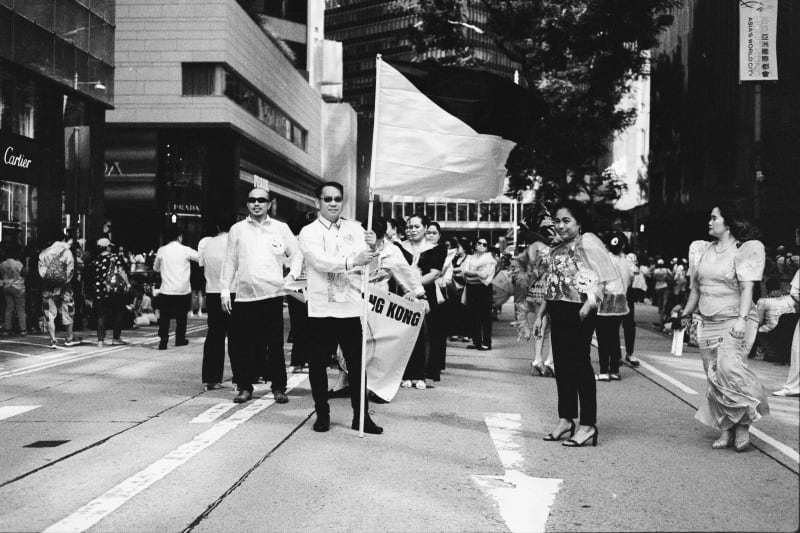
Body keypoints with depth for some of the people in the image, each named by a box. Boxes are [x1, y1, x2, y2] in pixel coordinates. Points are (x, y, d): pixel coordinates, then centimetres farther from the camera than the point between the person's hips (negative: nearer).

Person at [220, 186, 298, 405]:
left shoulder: (281, 228, 6)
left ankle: (279, 387, 10)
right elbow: (230, 262, 10)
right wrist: (225, 290, 6)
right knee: (243, 344, 4)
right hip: (244, 295, 2)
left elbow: (296, 256, 9)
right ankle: (245, 387, 15)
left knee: (275, 344, 1)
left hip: (272, 294, -1)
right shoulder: (237, 229, 10)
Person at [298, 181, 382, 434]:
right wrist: (352, 261, -33)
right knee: (318, 363, 4)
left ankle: (361, 416, 9)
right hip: (321, 309, -2)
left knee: (357, 363, 2)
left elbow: (369, 264, 2)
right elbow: (320, 261, -18)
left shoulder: (355, 228, 9)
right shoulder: (309, 232, 0)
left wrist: (371, 247, -20)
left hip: (351, 307, 2)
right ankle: (322, 414, 17)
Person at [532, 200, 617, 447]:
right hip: (558, 312, 8)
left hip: (578, 312, -8)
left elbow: (604, 277, -14)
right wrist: (540, 315, 20)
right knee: (562, 365, 10)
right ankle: (565, 420, 20)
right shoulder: (557, 248, 17)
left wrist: (591, 300, -27)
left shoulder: (587, 242, -6)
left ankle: (588, 425, 2)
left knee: (580, 364, -5)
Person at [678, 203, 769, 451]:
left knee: (728, 367, -23)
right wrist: (686, 313, 21)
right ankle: (727, 430, 10)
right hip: (707, 323, 6)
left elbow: (747, 288, -14)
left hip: (733, 321, -6)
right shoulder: (703, 250, 13)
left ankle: (743, 423, -7)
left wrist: (742, 319, -24)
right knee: (714, 375, 4)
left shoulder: (745, 250, -4)